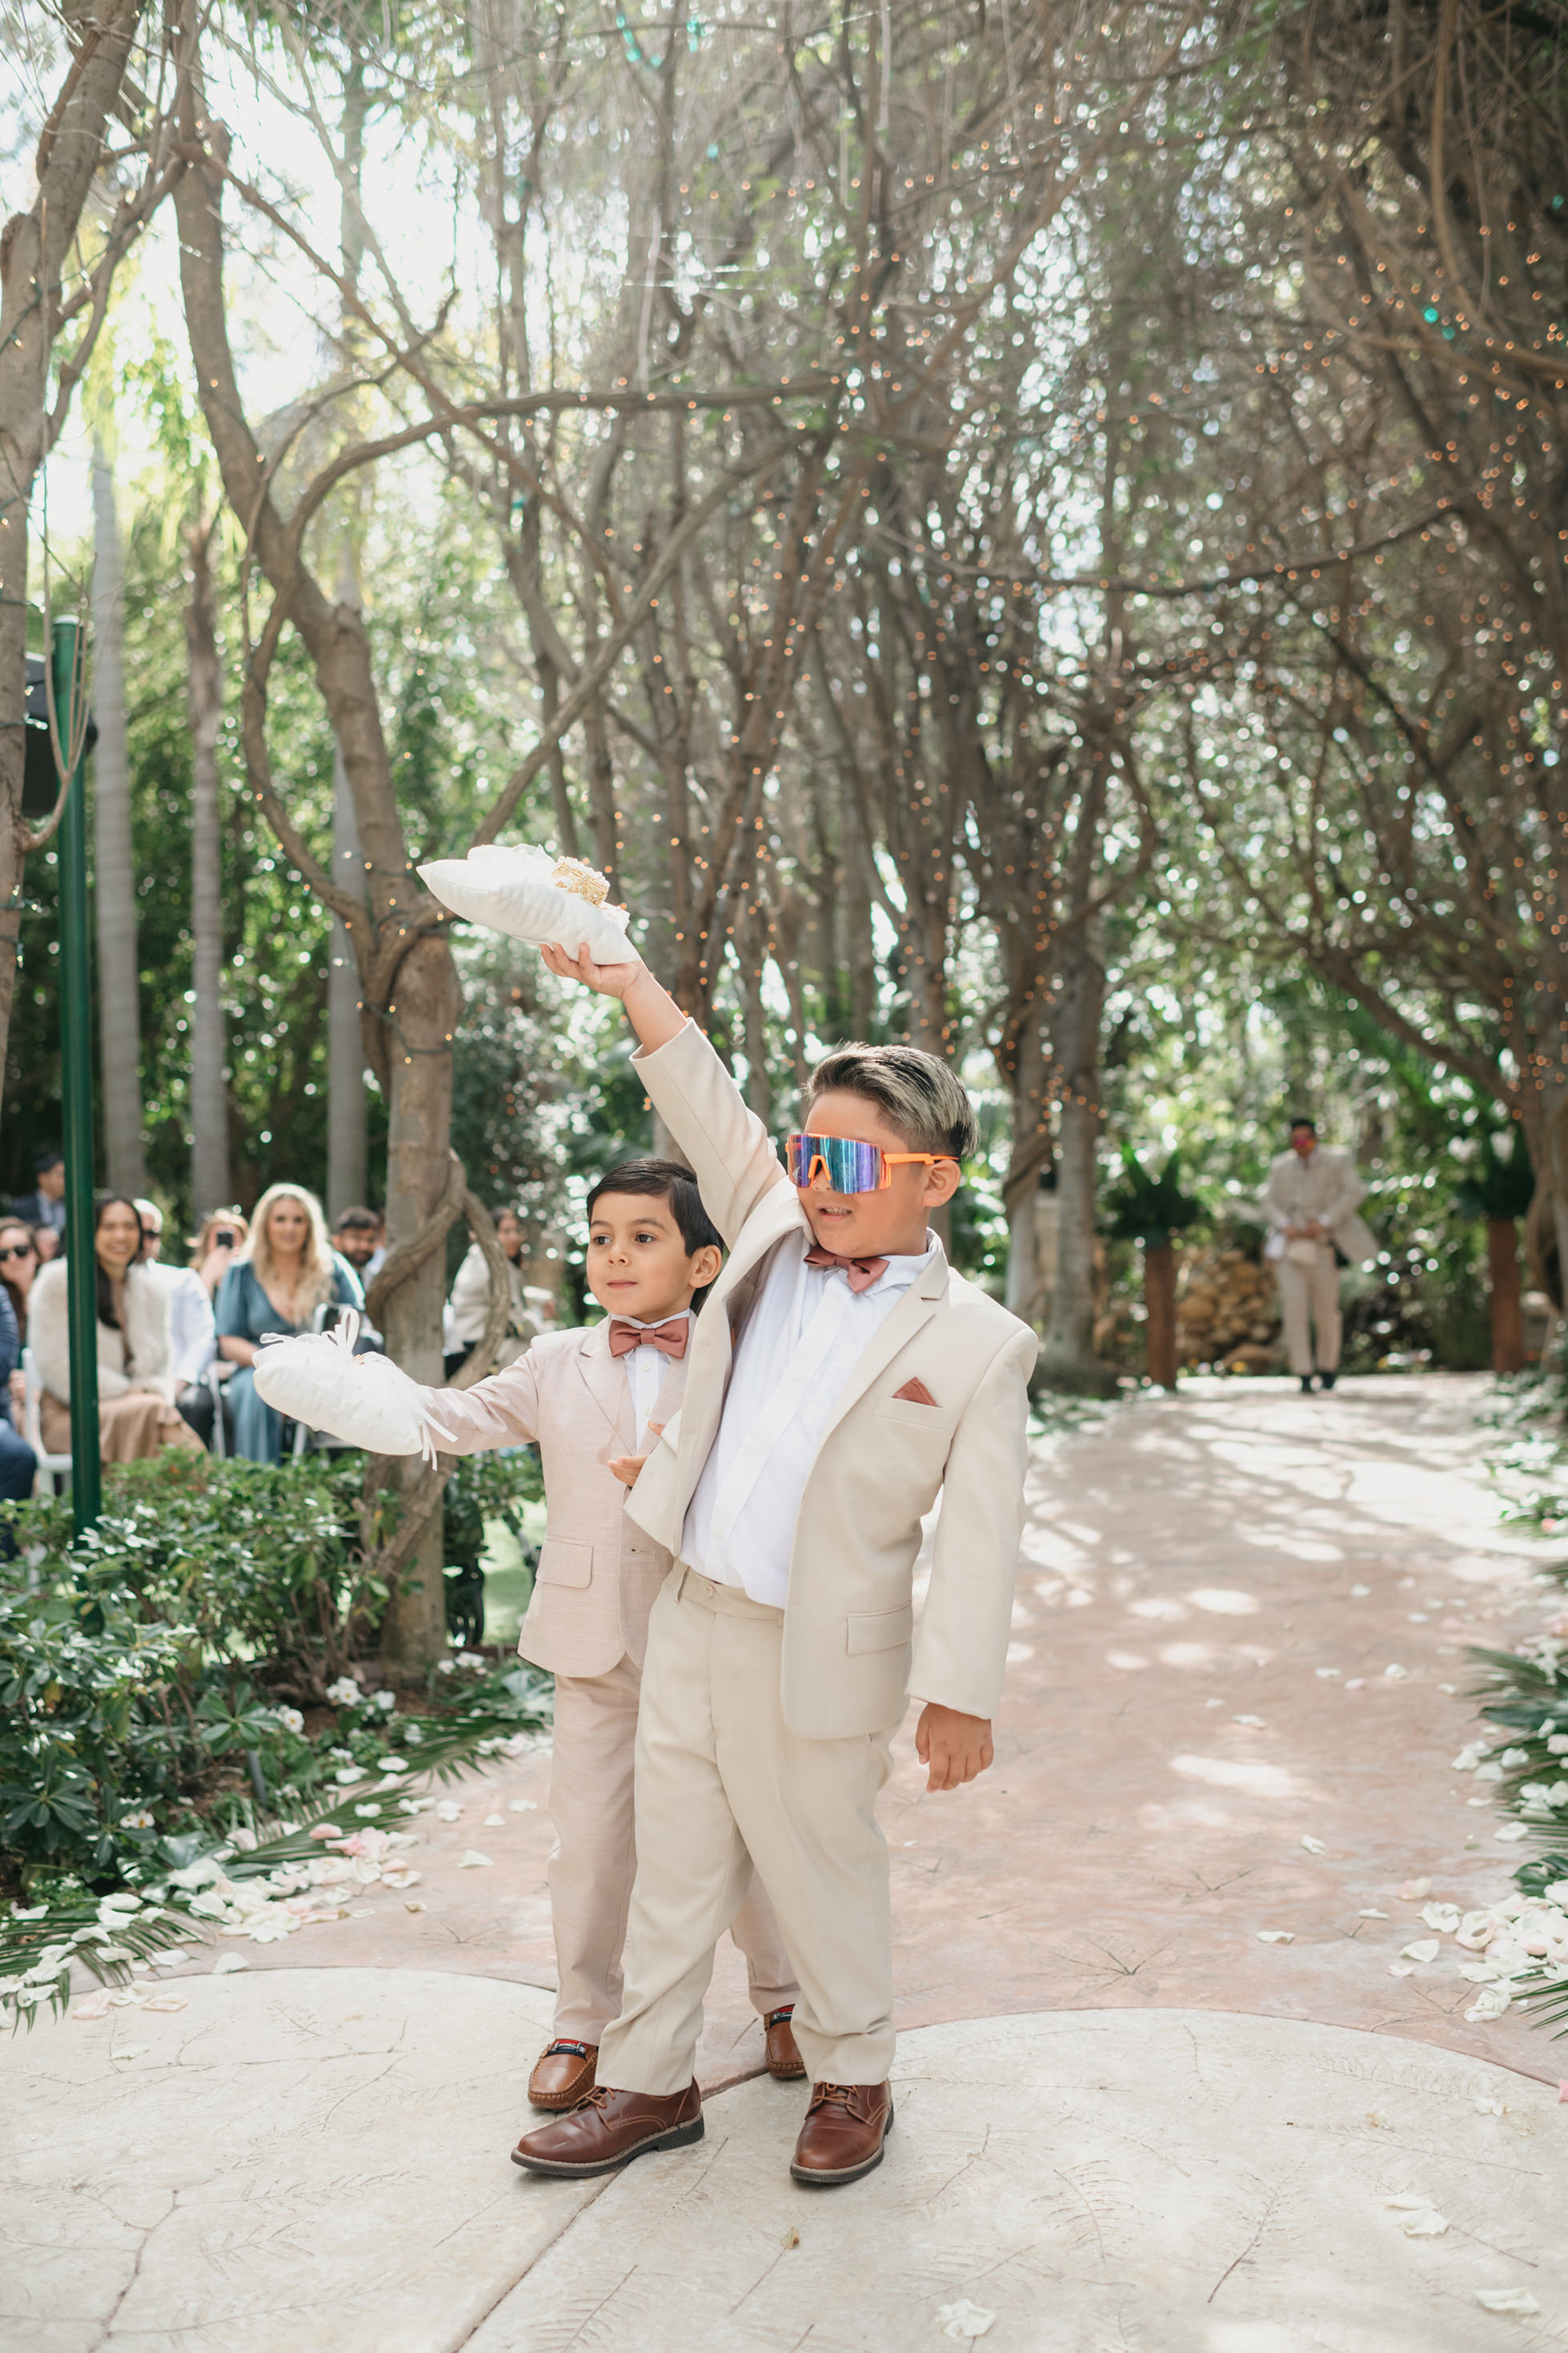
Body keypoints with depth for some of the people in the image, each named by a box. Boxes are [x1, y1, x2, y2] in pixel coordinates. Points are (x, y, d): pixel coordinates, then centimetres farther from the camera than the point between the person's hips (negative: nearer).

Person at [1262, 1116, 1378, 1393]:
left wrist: (1324, 1222, -19)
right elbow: (1269, 1202, 10)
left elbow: (1354, 1192, -10)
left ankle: (1328, 1367, 27)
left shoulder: (1336, 1162, 0)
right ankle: (1303, 1375, -12)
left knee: (1325, 1310, 2)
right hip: (1289, 1247, 2)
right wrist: (1285, 1225, -11)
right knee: (1294, 1305, -12)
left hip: (1322, 1246, -2)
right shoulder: (1281, 1167, 11)